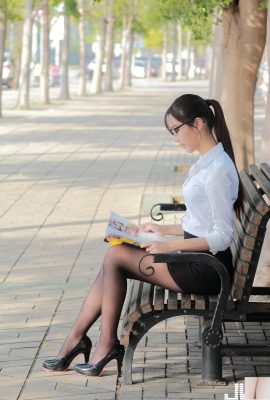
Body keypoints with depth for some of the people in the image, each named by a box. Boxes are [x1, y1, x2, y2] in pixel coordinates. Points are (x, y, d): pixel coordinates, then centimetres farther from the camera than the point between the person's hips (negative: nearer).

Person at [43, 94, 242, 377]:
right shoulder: (206, 162, 12)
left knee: (115, 256, -10)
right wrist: (165, 229, 12)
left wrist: (171, 246, -20)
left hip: (206, 268, -9)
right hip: (196, 256, 9)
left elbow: (222, 237, -21)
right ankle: (75, 340, -2)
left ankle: (106, 345, 0)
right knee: (111, 262, -1)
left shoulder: (218, 170, -19)